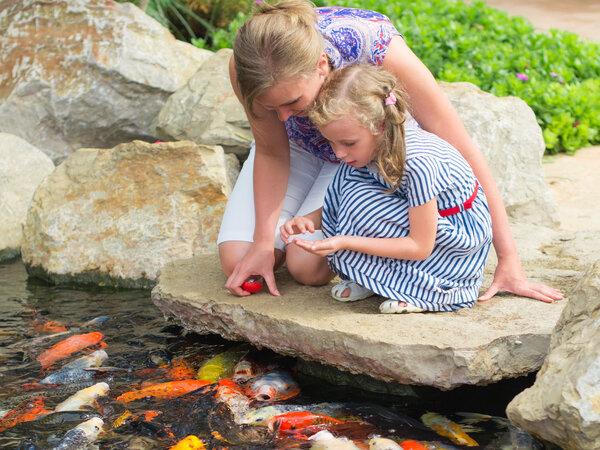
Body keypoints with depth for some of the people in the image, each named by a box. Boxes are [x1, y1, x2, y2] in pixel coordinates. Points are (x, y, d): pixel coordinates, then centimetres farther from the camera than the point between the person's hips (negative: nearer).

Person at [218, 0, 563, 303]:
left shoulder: (379, 50, -42)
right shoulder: (248, 67, -34)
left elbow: (464, 153, -35)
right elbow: (272, 154, -15)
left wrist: (509, 261, -33)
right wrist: (263, 242, -26)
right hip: (303, 146, 3)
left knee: (307, 265, -23)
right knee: (237, 263, -11)